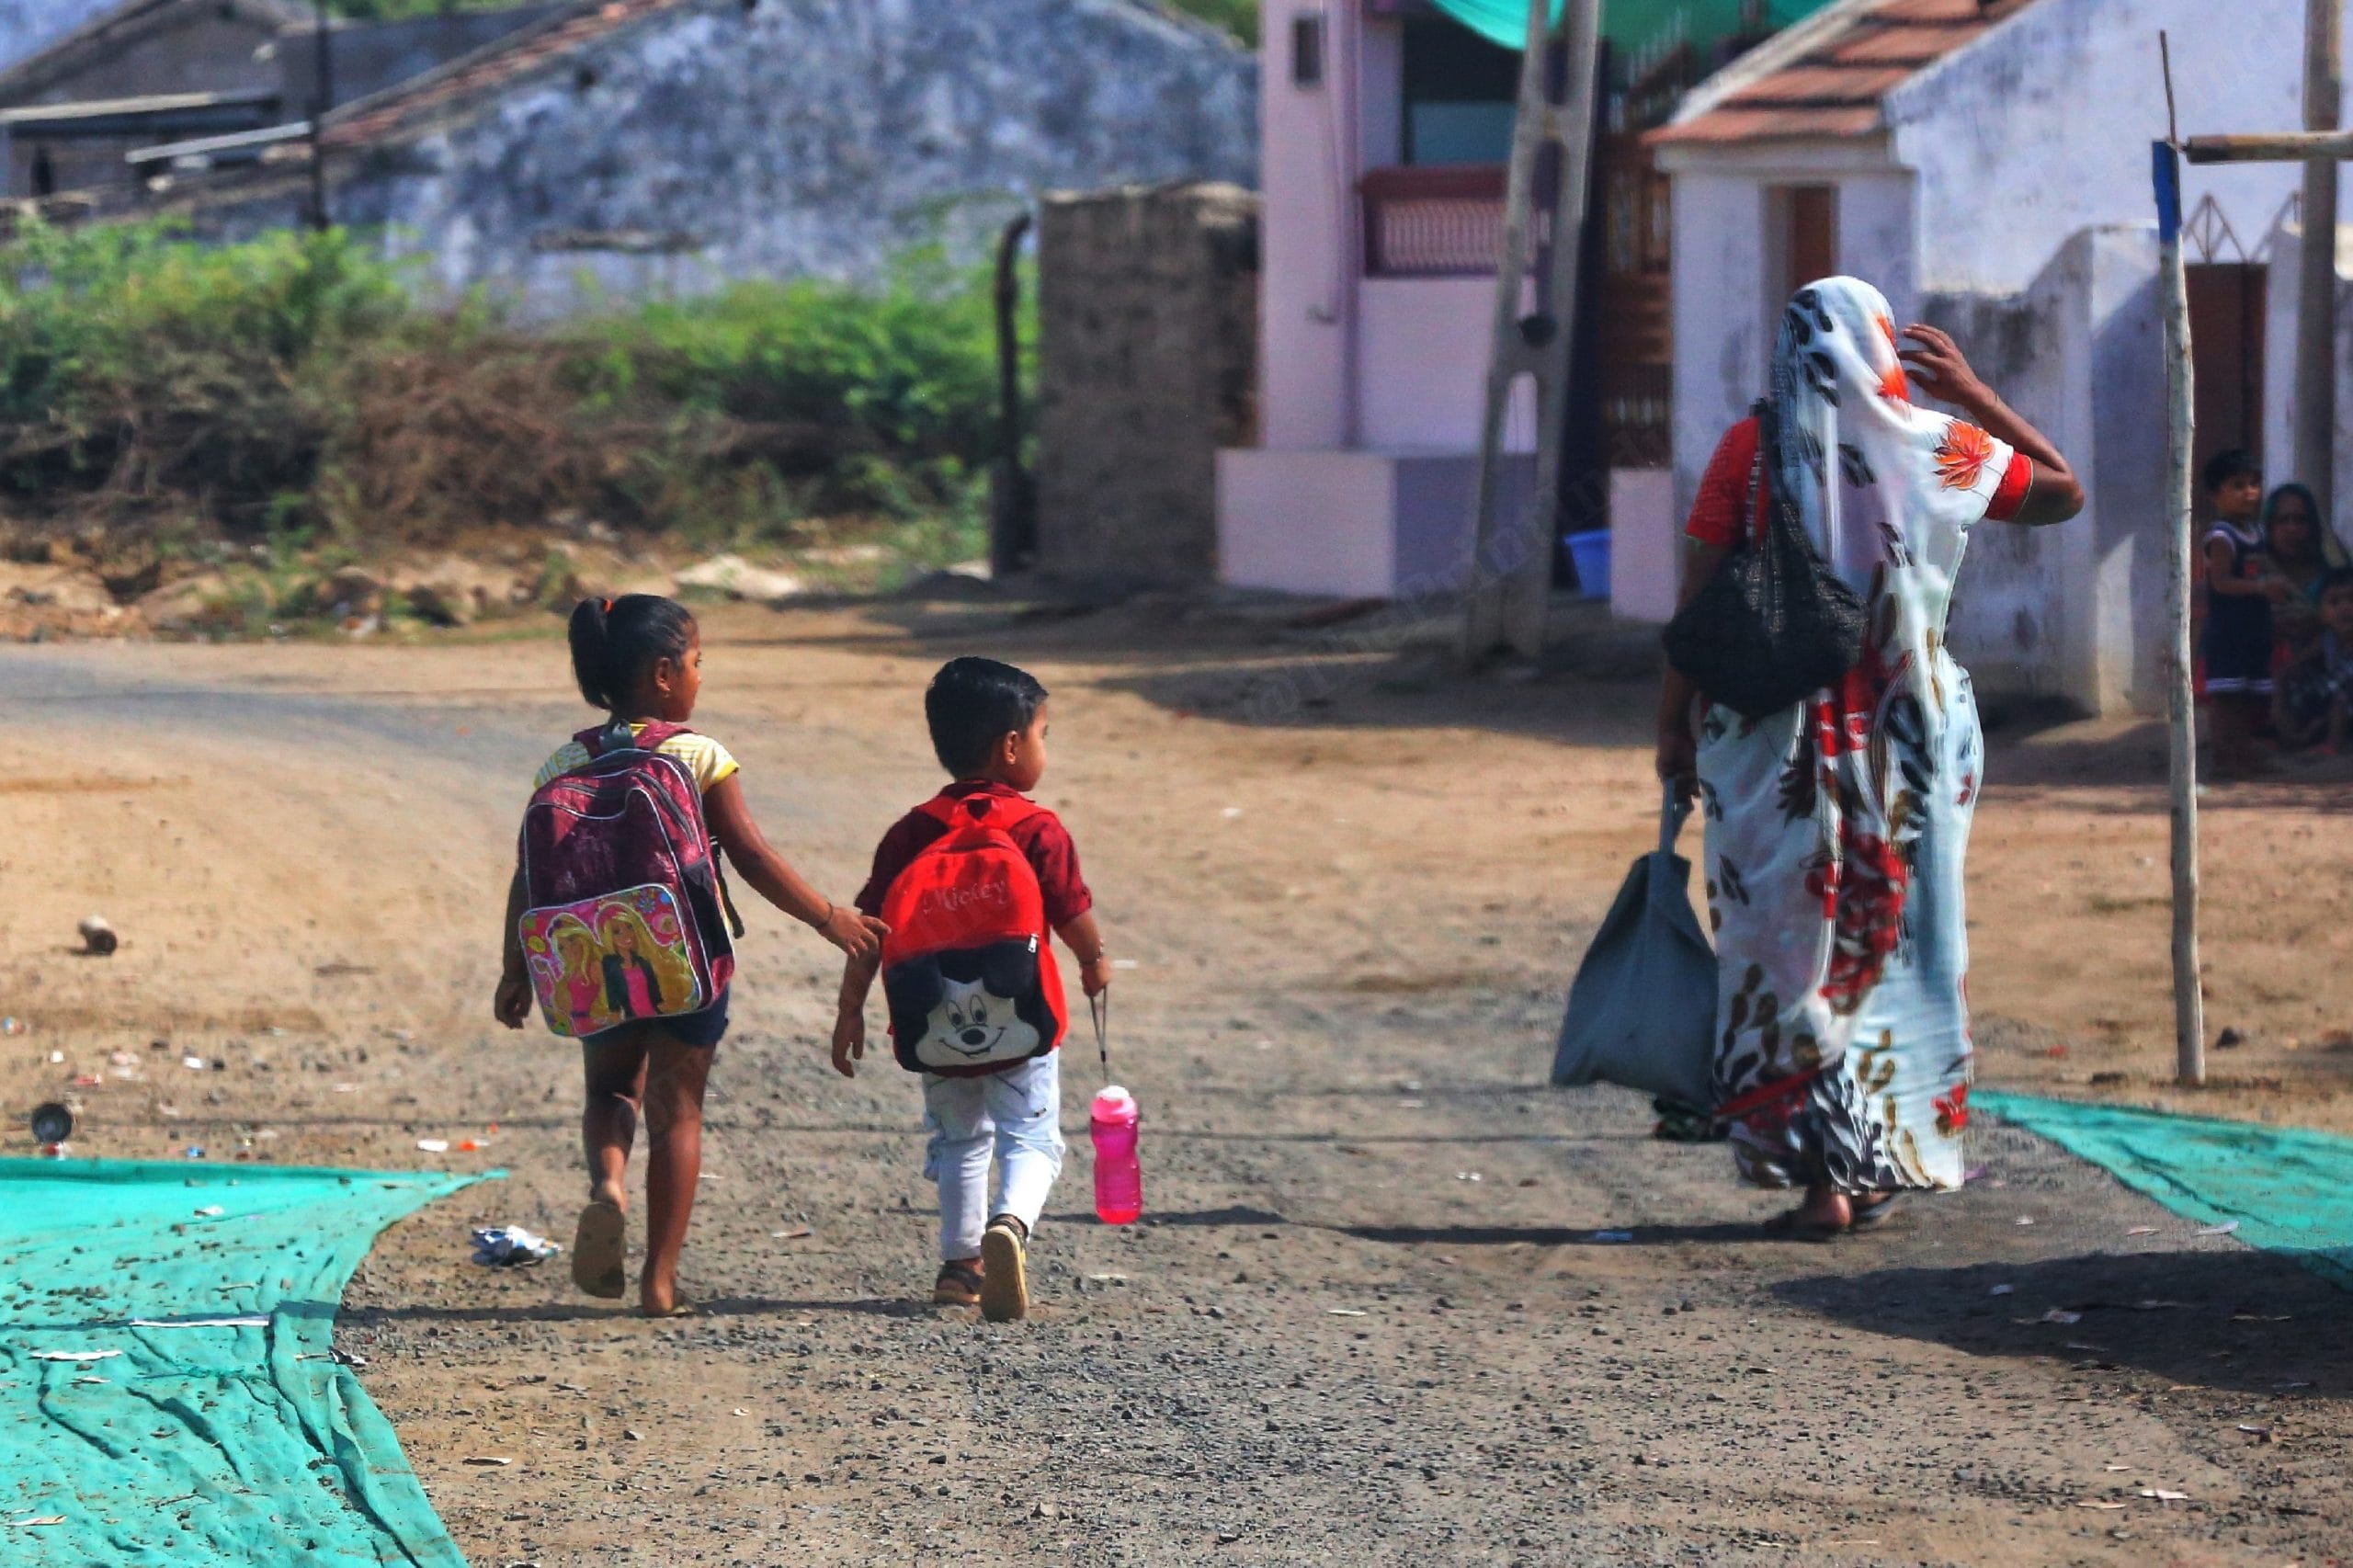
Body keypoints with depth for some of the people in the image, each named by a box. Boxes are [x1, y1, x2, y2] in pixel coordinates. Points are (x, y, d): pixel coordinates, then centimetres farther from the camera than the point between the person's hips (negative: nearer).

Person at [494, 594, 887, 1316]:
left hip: (596, 960, 3)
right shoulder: (701, 759, -10)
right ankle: (660, 1278, 7)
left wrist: (516, 972, 10)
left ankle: (606, 1183, -9)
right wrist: (830, 918, 2)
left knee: (611, 1089, 23)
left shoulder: (565, 765, -1)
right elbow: (754, 859, -10)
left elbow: (529, 879, 1)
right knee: (676, 1109, 8)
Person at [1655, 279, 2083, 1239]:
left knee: (1791, 944, 4)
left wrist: (1674, 723, 3)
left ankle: (1820, 1174, 0)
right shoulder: (1941, 450, -1)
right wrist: (1973, 392, 12)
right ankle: (1881, 1165, 17)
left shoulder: (1752, 450, -6)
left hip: (1773, 748, -1)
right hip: (1905, 743, 2)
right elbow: (2065, 494, 15)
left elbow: (1696, 602, -6)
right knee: (1895, 942, 13)